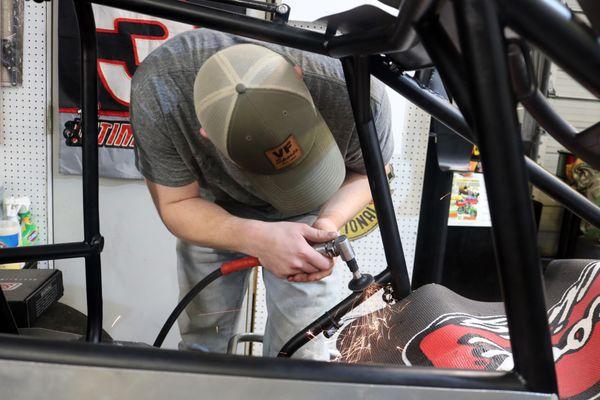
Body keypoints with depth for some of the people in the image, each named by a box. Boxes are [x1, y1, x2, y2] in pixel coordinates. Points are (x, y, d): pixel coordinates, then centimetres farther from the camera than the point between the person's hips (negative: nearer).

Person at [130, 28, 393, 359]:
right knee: (201, 336, 13)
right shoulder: (156, 97, -35)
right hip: (212, 212, 1)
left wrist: (329, 221, -34)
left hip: (305, 217, 0)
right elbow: (176, 204, -21)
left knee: (298, 352, 2)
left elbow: (369, 170, -13)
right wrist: (256, 239, -41)